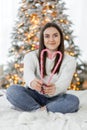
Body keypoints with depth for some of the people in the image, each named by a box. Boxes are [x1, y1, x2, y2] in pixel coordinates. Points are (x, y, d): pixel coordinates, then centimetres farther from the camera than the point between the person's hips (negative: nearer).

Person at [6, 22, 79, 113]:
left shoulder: (69, 60, -1)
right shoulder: (31, 56, 1)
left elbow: (65, 81, -19)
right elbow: (28, 72, -21)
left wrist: (55, 88, -45)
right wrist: (32, 82, -48)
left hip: (55, 98, 0)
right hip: (33, 97, 1)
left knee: (73, 100, -30)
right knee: (12, 90, -26)